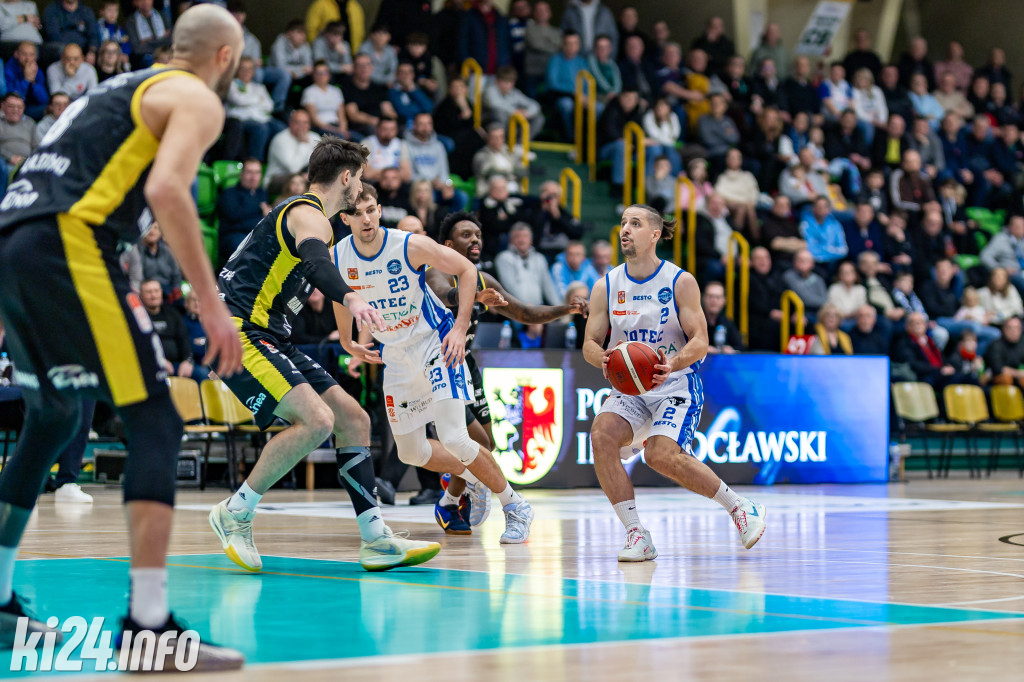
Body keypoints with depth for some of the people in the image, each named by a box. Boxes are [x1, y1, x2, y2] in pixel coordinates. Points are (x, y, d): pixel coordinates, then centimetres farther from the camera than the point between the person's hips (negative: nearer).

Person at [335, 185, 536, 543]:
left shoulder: (410, 246, -21)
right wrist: (348, 342, 21)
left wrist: (460, 328, -17)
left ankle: (514, 506, -1)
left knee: (453, 438, -19)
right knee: (410, 451, 9)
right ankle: (471, 475, 36)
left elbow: (467, 270, -10)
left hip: (435, 343, -5)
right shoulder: (337, 259, -9)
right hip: (396, 354, 5)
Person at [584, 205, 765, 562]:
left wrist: (672, 365, -29)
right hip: (629, 387, 4)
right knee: (602, 435, -24)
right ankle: (637, 536, -17)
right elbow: (590, 343, 5)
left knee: (661, 454, -26)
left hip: (675, 385, -4)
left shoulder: (680, 282, -6)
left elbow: (699, 342, -9)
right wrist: (603, 359, -19)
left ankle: (740, 508, -4)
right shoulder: (606, 286, 4)